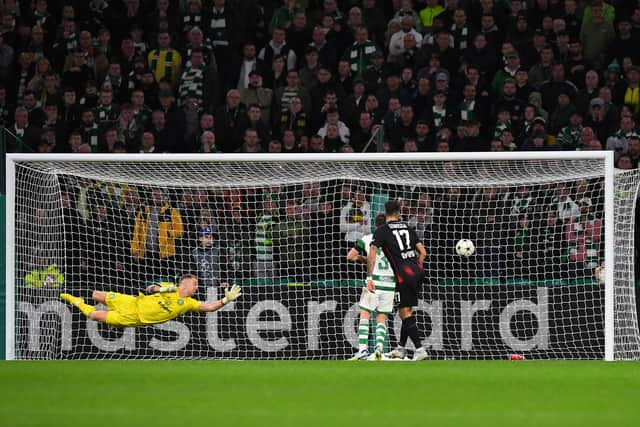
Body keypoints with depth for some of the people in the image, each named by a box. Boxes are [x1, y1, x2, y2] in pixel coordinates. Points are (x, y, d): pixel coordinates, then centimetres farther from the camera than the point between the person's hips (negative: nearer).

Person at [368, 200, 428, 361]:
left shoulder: (382, 231, -1)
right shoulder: (408, 228, 14)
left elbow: (372, 254, -12)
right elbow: (423, 252, 13)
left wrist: (369, 278, -12)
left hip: (404, 275, -6)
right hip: (418, 272, 6)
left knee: (405, 312, -2)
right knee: (407, 310, 15)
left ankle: (420, 349, -11)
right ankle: (401, 349, 21)